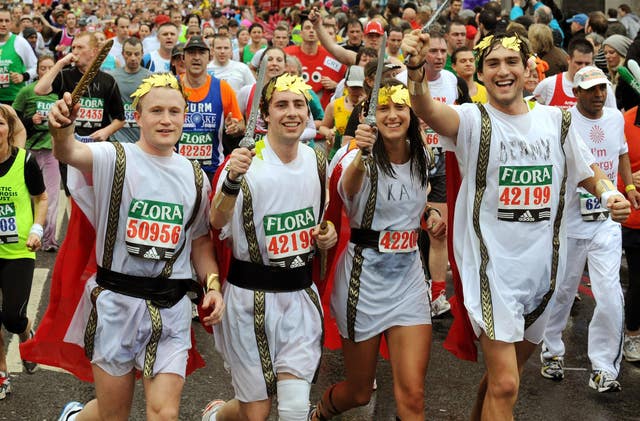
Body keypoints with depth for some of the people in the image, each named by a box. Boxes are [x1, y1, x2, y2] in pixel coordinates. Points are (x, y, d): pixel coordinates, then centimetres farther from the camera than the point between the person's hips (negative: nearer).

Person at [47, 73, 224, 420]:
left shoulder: (195, 176, 9)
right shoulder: (115, 158, -6)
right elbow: (70, 153, -28)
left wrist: (212, 284, 0)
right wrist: (62, 128, -50)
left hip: (171, 307, 3)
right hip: (116, 300, -3)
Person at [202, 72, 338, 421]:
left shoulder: (316, 161, 3)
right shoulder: (247, 160, -14)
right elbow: (218, 222, -31)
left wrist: (327, 235, -1)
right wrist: (232, 179, -50)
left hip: (301, 293, 4)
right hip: (252, 296, -4)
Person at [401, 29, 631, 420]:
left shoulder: (556, 121, 5)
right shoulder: (473, 120, -7)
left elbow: (591, 175, 15)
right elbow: (428, 110, -28)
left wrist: (610, 193, -8)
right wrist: (416, 69, -49)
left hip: (543, 267, 5)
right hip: (492, 265, -5)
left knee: (511, 369, 21)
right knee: (504, 385, -12)